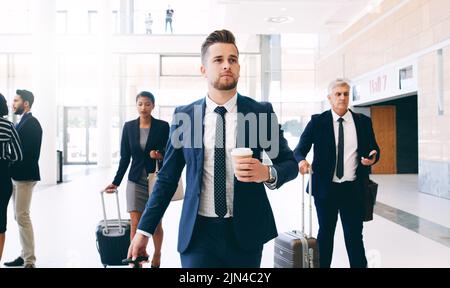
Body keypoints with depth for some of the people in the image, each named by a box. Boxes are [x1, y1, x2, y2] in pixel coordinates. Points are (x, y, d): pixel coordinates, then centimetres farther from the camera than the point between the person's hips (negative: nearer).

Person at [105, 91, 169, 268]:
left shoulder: (162, 126, -5)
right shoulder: (129, 127, 3)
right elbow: (125, 157, 6)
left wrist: (160, 155, -21)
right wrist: (116, 182, 6)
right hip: (136, 181, 2)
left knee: (156, 224, 10)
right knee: (135, 224, -2)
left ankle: (156, 256, 34)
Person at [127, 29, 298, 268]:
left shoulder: (261, 112, -3)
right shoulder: (184, 115, -2)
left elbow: (290, 163, 3)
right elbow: (167, 177, 3)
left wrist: (268, 173, -20)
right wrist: (144, 230, 0)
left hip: (245, 230, 1)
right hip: (197, 231, 0)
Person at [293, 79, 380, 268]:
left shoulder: (363, 122, 6)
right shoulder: (318, 121, 0)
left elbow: (374, 149, 13)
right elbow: (300, 149, -5)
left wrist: (373, 157, -11)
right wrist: (301, 160, -27)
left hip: (353, 189, 1)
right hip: (325, 188, -1)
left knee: (355, 234, 4)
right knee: (325, 232, 13)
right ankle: (323, 265, 27)